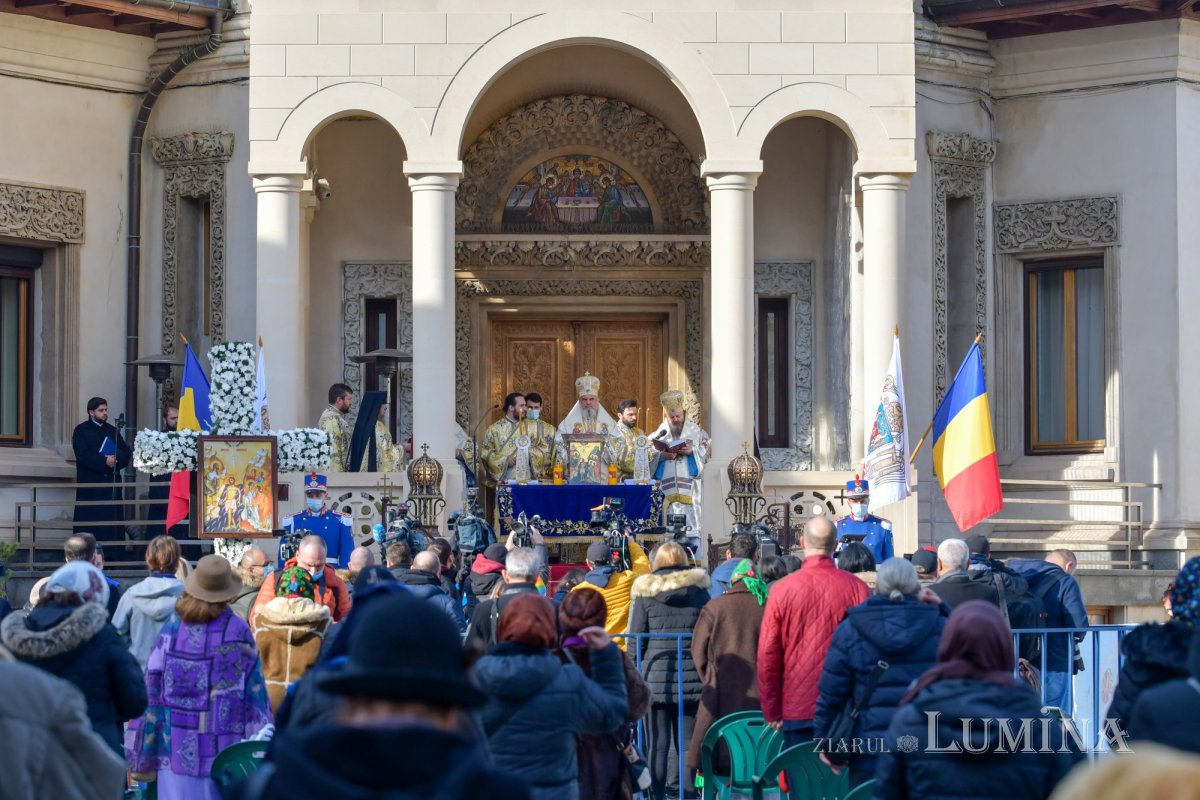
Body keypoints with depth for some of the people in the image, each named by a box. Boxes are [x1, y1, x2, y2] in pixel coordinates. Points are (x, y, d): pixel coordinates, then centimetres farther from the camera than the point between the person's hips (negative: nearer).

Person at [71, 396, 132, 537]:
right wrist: (104, 461, -17)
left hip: (111, 485, 4)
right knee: (89, 526, -5)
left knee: (113, 528, 1)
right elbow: (82, 455, -12)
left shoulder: (112, 431, 16)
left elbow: (127, 452, 8)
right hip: (90, 486, -4)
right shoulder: (81, 430, 1)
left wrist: (116, 458, -13)